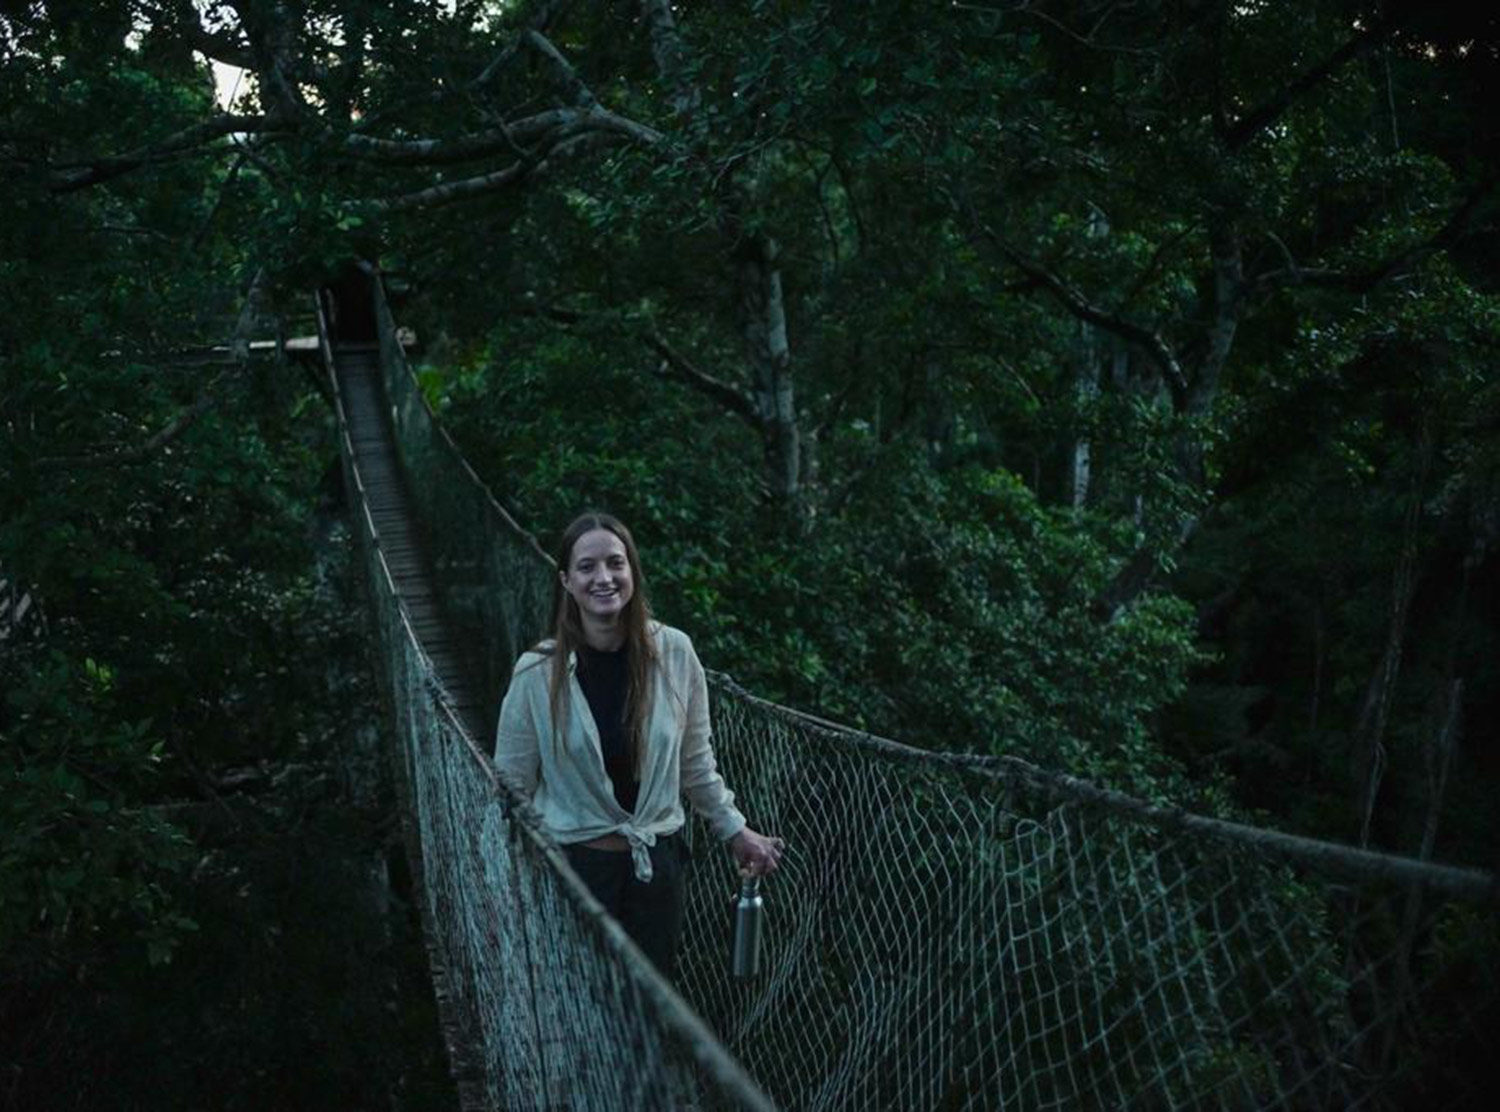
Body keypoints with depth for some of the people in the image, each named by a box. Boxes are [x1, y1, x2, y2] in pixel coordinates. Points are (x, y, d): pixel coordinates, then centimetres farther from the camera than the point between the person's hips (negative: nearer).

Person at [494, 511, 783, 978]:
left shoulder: (674, 653, -6)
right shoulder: (538, 674, -11)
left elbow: (696, 763, 7)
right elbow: (511, 787, -3)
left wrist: (735, 830, 8)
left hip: (655, 864, 2)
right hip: (572, 865, -2)